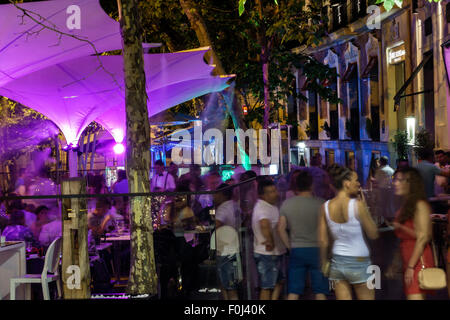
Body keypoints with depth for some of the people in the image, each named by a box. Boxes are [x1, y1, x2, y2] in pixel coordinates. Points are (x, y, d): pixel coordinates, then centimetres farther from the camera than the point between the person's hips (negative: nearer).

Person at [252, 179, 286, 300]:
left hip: (275, 252, 10)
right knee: (267, 287, -3)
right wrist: (271, 242, -30)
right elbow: (264, 225, -41)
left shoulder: (271, 206, 12)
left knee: (280, 281, 20)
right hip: (267, 254, -10)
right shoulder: (263, 207, -21)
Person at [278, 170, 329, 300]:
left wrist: (290, 246, 9)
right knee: (320, 291, 5)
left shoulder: (287, 203, 1)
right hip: (317, 250, -2)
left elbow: (281, 229, 1)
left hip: (296, 251, 3)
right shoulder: (320, 204, -8)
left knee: (293, 292, 6)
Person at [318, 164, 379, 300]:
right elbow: (373, 234, -6)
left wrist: (324, 263, 15)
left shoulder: (325, 207, -2)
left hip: (337, 262, 5)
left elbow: (323, 241, 2)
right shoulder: (357, 205, -15)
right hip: (359, 263, -5)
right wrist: (364, 206, -2)